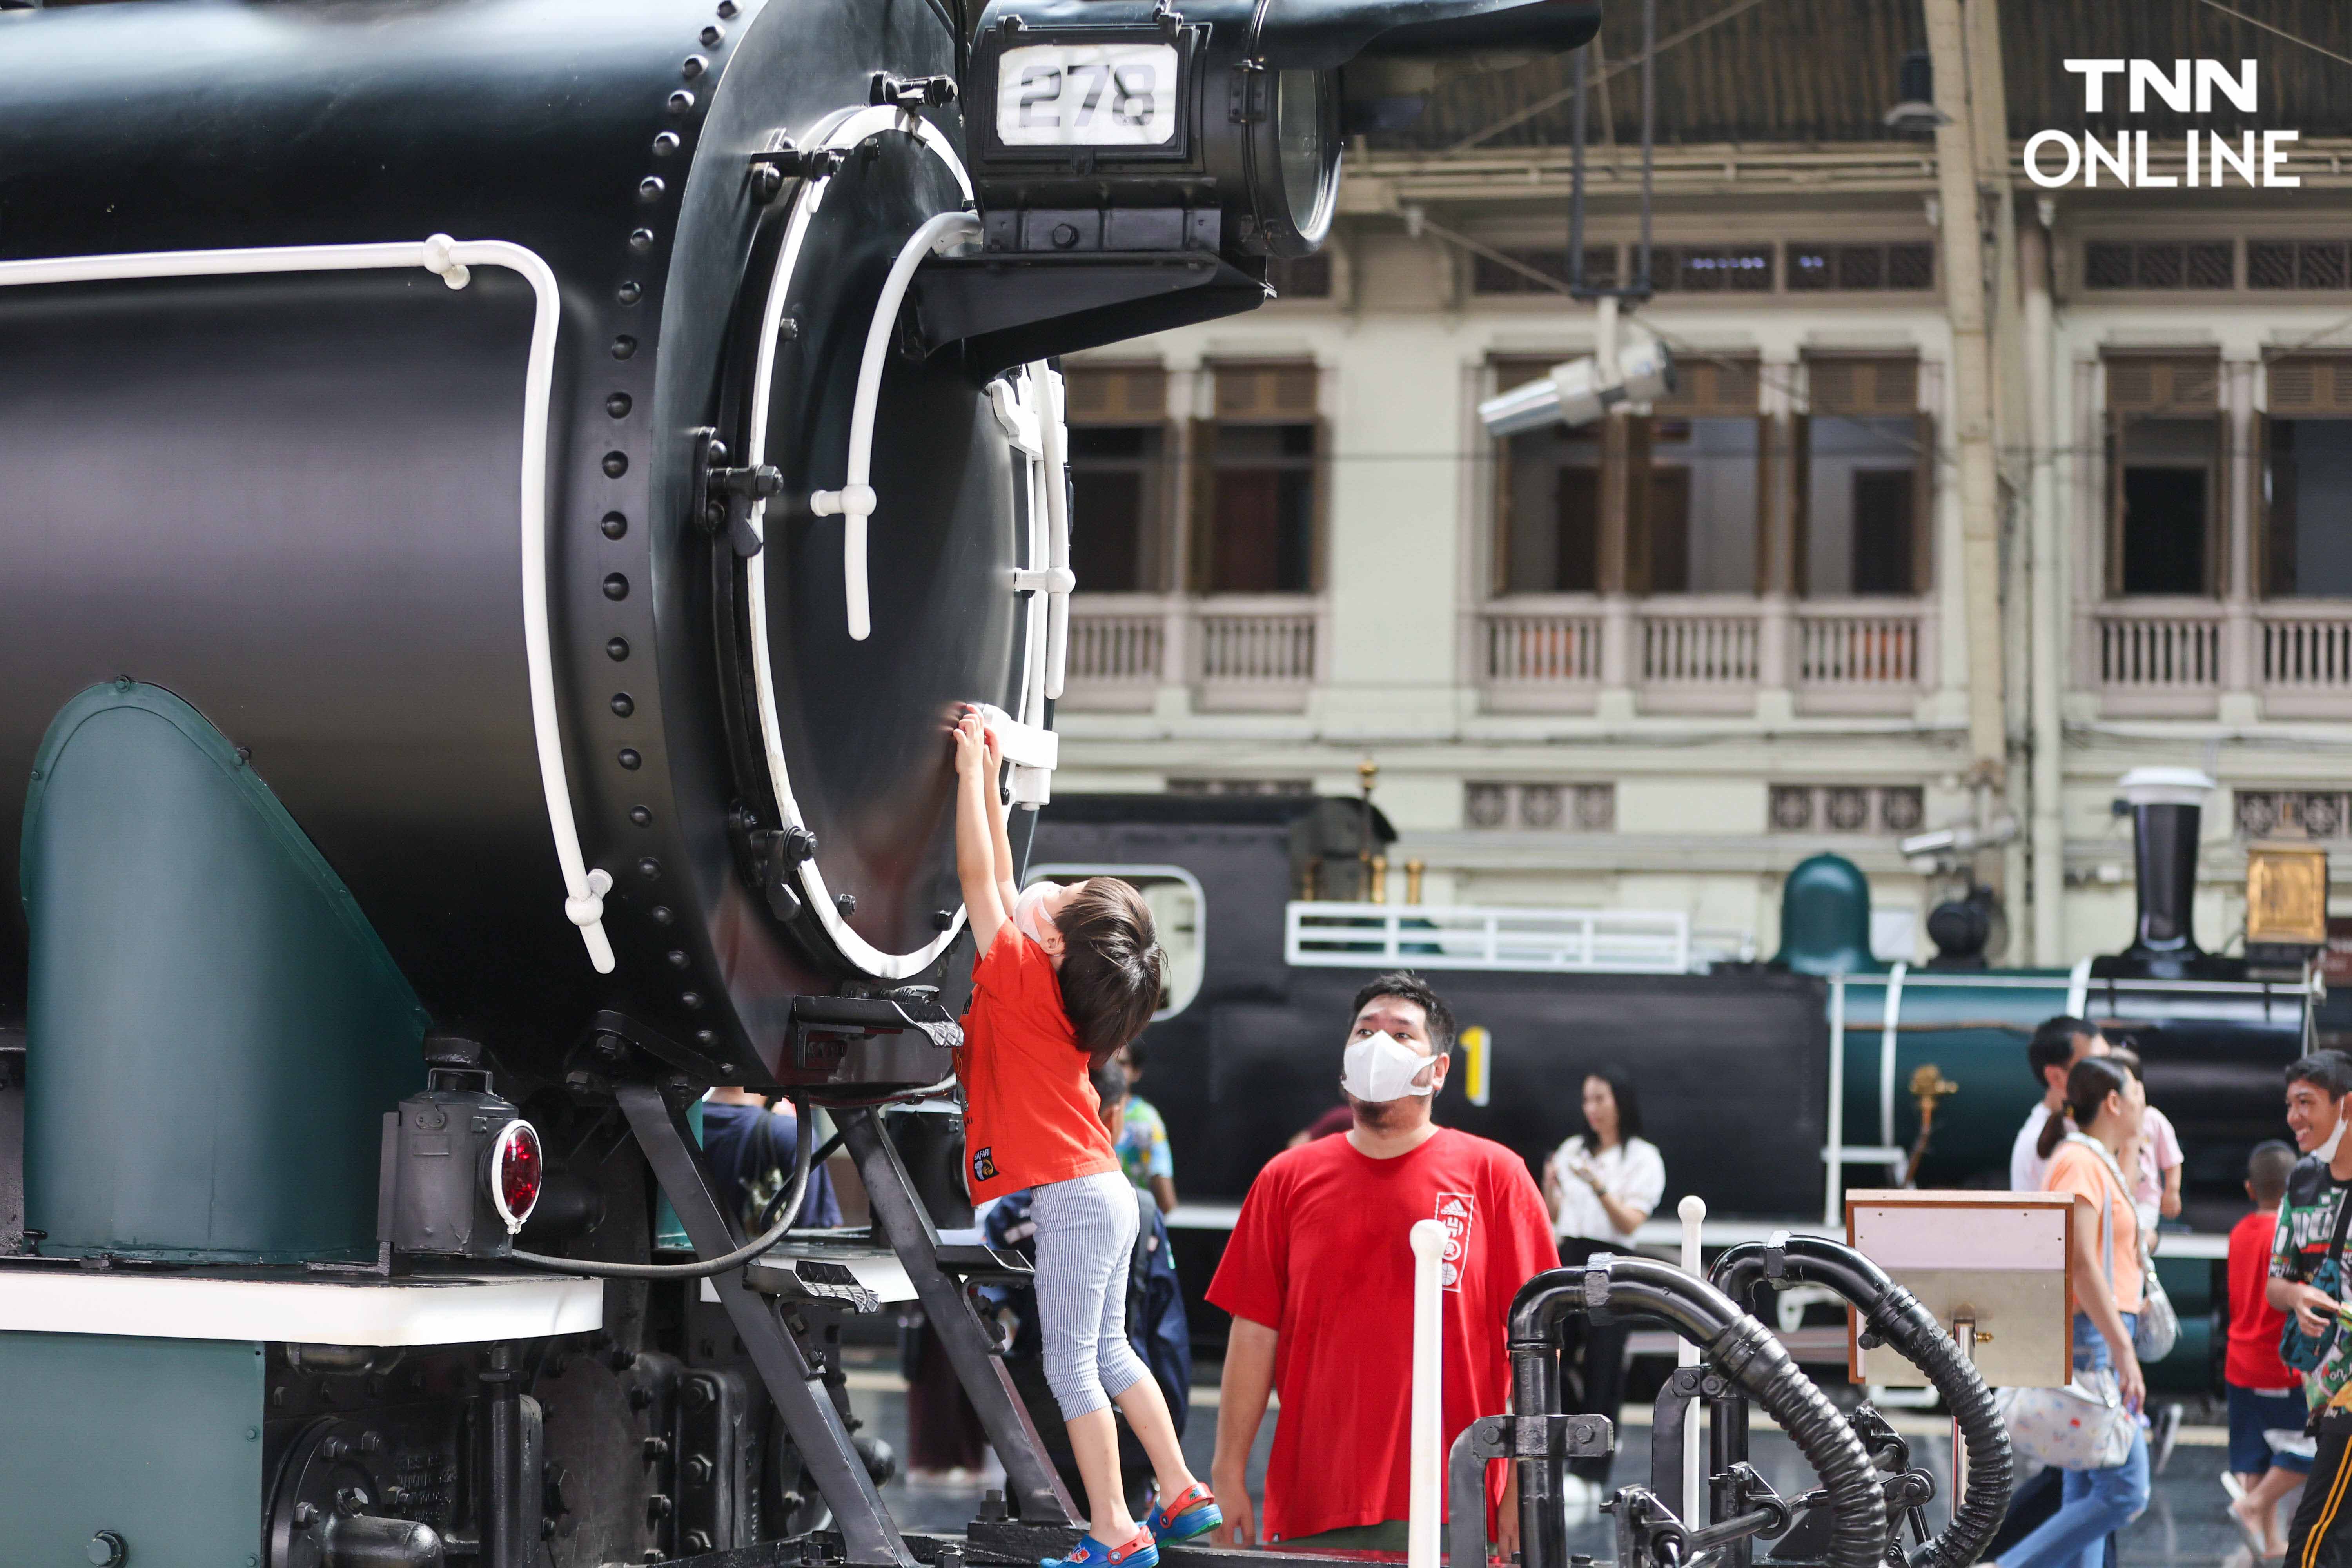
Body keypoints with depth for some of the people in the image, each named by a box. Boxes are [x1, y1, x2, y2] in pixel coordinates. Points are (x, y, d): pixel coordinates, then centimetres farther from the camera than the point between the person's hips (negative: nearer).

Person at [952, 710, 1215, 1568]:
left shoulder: (1024, 978, -14)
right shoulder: (1048, 988, 7)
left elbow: (978, 877, -14)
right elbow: (1000, 883, 17)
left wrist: (972, 771, -7)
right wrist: (991, 782, 16)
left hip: (1071, 1199, -9)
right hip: (1101, 1196, 9)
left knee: (1072, 1366, -5)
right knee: (1108, 1354, 17)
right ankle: (1182, 1495, 22)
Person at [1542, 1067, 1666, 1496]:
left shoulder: (1643, 1158, -1)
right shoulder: (1573, 1150, 12)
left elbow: (1630, 1222, -10)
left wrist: (1598, 1185, -23)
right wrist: (1550, 1184, -4)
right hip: (1569, 1257, 4)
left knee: (1602, 1371, -1)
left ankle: (1589, 1470, 4)